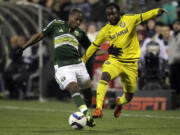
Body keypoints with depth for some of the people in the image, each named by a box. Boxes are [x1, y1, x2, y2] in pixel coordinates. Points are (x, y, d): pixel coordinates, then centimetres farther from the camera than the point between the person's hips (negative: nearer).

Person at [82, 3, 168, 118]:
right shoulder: (106, 30, 2)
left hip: (131, 63, 0)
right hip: (114, 61, 0)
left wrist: (157, 11, -35)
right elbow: (94, 46, 10)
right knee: (105, 77, -33)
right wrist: (82, 61, 11)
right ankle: (98, 108, -36)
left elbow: (143, 16, -16)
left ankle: (120, 102, 45)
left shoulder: (129, 19, -3)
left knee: (128, 97, 7)